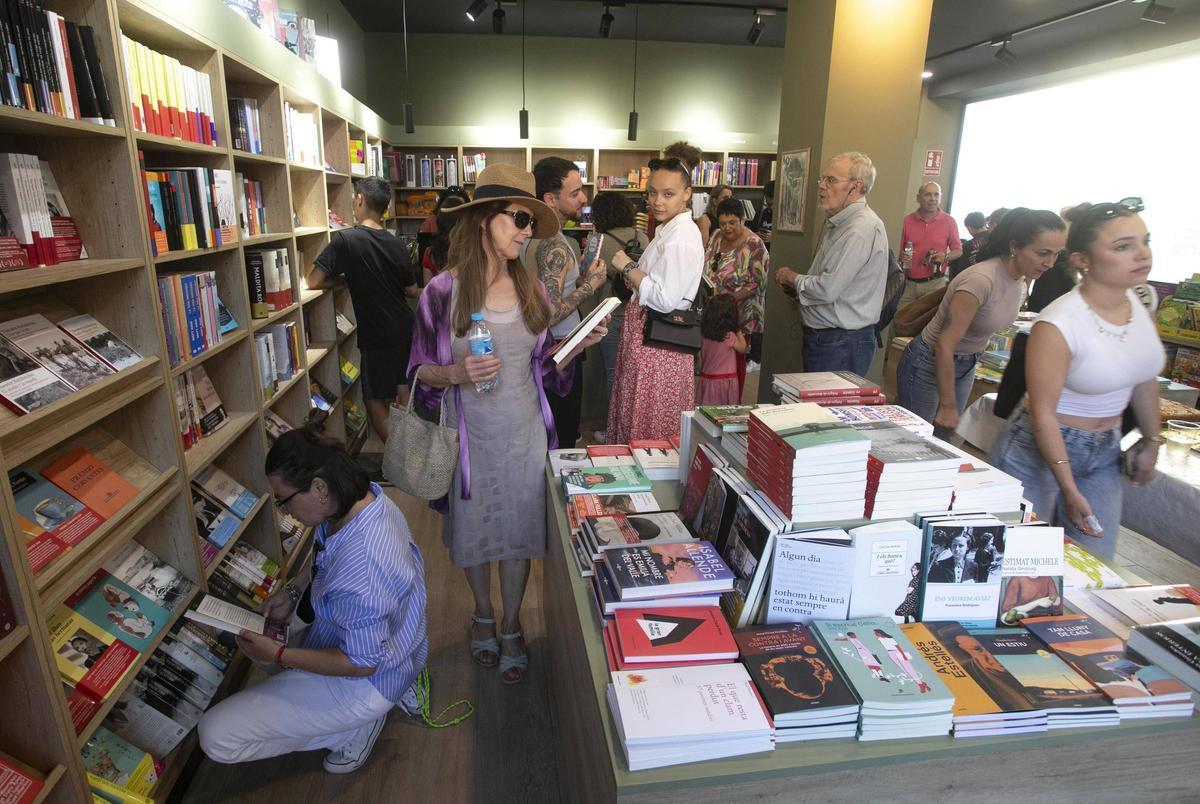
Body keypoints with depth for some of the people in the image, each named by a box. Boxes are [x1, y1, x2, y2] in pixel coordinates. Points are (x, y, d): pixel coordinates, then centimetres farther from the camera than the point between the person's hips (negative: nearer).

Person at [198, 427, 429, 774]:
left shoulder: (358, 577, -41)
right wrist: (293, 589, -3)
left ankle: (355, 725, 6)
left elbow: (362, 665, -25)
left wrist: (279, 655, -17)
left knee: (216, 737, -9)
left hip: (369, 678, -8)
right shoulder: (365, 496, -14)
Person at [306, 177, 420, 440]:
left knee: (375, 400, 7)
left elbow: (313, 281, -17)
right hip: (405, 329, 6)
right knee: (403, 393, 17)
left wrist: (342, 279, 0)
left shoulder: (345, 240, -14)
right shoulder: (396, 243, 3)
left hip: (378, 337, -6)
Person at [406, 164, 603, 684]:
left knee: (518, 530, 11)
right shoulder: (443, 291, -10)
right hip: (470, 436, -2)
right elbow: (419, 371, -4)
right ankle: (483, 616, 43)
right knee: (473, 530, 15)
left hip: (525, 434, 2)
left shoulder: (532, 289, 0)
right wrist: (457, 373, -23)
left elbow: (544, 367, 8)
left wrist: (580, 344, -8)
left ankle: (511, 628, 35)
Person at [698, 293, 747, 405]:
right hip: (725, 379, -5)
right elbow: (743, 349, 0)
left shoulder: (704, 332, -4)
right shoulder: (729, 336, -18)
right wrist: (739, 331, 5)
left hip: (706, 377, 5)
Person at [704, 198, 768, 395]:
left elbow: (756, 283, -17)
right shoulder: (717, 237, 4)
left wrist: (730, 299, -27)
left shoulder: (754, 245, -15)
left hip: (738, 316, -5)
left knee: (735, 360, 6)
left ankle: (733, 406, 20)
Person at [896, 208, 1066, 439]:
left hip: (966, 367, 8)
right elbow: (944, 345, -29)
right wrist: (948, 406, -25)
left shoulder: (1021, 278, -3)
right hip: (930, 364, -8)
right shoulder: (981, 280, -30)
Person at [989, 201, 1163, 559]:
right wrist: (1069, 490, -18)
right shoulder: (1058, 325, -23)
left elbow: (1143, 375, 13)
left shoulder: (1141, 300, -2)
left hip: (1105, 452, 7)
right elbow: (1042, 414, -20)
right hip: (1041, 448, -7)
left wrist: (1151, 439, 20)